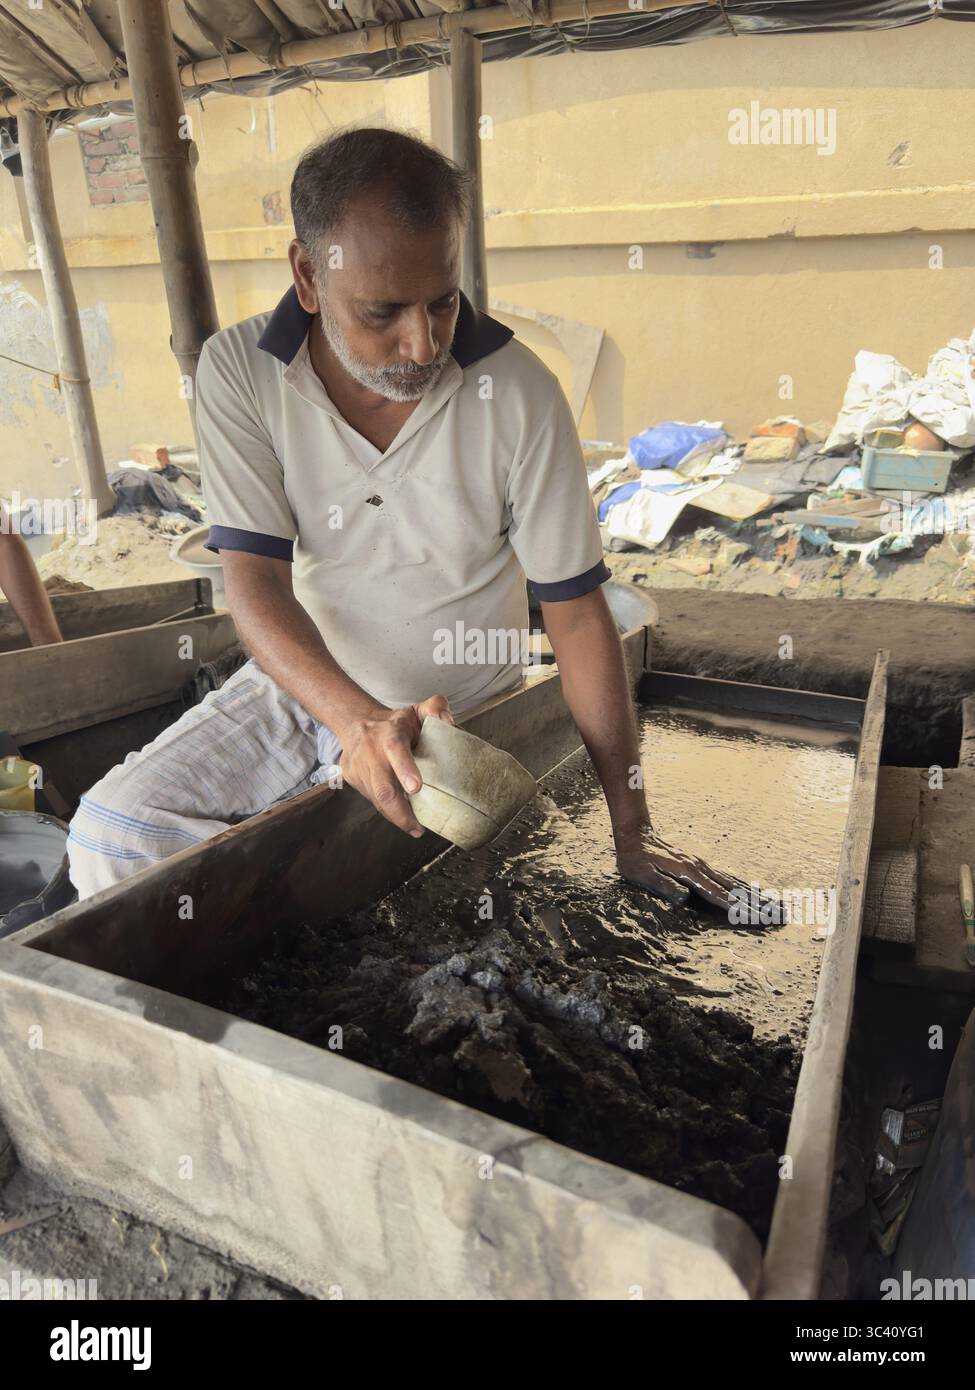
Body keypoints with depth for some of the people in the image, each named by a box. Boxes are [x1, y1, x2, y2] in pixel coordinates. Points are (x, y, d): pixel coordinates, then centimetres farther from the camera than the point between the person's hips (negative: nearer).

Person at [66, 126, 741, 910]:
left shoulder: (518, 392, -17)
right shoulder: (238, 371, -13)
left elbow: (577, 614, -14)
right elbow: (255, 580, -17)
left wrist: (633, 835, -13)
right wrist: (357, 719, -37)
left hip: (461, 718, -1)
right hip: (304, 685, 2)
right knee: (111, 832, -9)